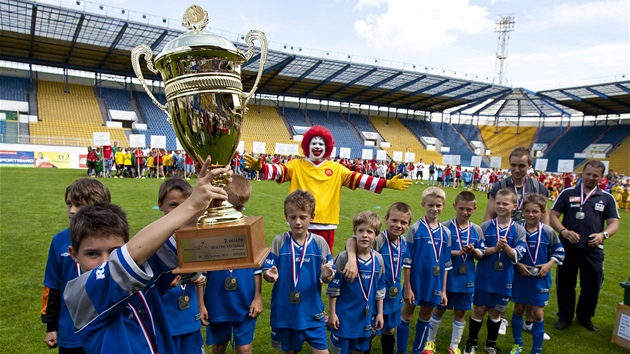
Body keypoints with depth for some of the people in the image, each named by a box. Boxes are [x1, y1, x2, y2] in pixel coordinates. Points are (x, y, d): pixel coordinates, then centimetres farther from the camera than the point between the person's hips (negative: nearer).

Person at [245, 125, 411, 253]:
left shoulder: (336, 168, 6)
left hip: (326, 224, 2)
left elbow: (357, 178, 0)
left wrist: (386, 184, -8)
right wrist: (260, 167, -34)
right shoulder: (296, 165, 2)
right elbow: (279, 171, -13)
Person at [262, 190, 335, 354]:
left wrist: (326, 275, -26)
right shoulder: (279, 241, -8)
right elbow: (267, 271, -6)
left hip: (312, 311, 0)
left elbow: (327, 277, -4)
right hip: (284, 311, 1)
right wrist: (270, 275, -28)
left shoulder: (319, 242, -7)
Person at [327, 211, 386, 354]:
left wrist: (380, 313, 8)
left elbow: (380, 289, 6)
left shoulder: (378, 259, -4)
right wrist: (332, 313, -9)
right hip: (344, 315, -4)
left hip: (366, 316, 4)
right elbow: (333, 288, -11)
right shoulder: (344, 258, -17)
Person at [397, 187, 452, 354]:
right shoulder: (416, 228, -11)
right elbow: (406, 261, -10)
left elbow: (446, 264, 6)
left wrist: (443, 290, 6)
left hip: (434, 284, 4)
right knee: (406, 316, 9)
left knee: (425, 318, 17)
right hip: (416, 281, -4)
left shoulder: (446, 232, 1)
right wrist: (407, 287, -10)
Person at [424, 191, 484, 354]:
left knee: (460, 312, 13)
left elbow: (481, 255, 3)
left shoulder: (477, 230, 0)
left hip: (466, 279, 3)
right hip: (447, 277, -3)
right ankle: (430, 341, 29)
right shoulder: (445, 227, -11)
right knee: (439, 309, 11)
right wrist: (458, 252, -24)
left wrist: (473, 251, -18)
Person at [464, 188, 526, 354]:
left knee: (495, 312, 14)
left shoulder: (519, 230, -5)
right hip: (483, 277, -1)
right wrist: (494, 249, -23)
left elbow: (516, 256, -9)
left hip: (504, 279, 1)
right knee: (479, 310, 8)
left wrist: (506, 247, -27)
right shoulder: (486, 226, -6)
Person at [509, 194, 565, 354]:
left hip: (540, 278, 0)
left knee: (538, 313, 4)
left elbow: (558, 252, 3)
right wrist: (518, 264, -15)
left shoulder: (548, 232, -8)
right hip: (520, 276, 0)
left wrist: (549, 265, -10)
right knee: (518, 309, 13)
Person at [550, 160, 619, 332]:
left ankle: (584, 317, 32)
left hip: (593, 249, 2)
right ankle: (564, 317, 25)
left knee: (592, 286, 12)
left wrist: (603, 234, -16)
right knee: (565, 285, 10)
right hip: (568, 247, -1)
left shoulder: (607, 198, 6)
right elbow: (553, 216, -1)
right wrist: (564, 231, -19)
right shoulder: (567, 193, 1)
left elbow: (614, 222, 5)